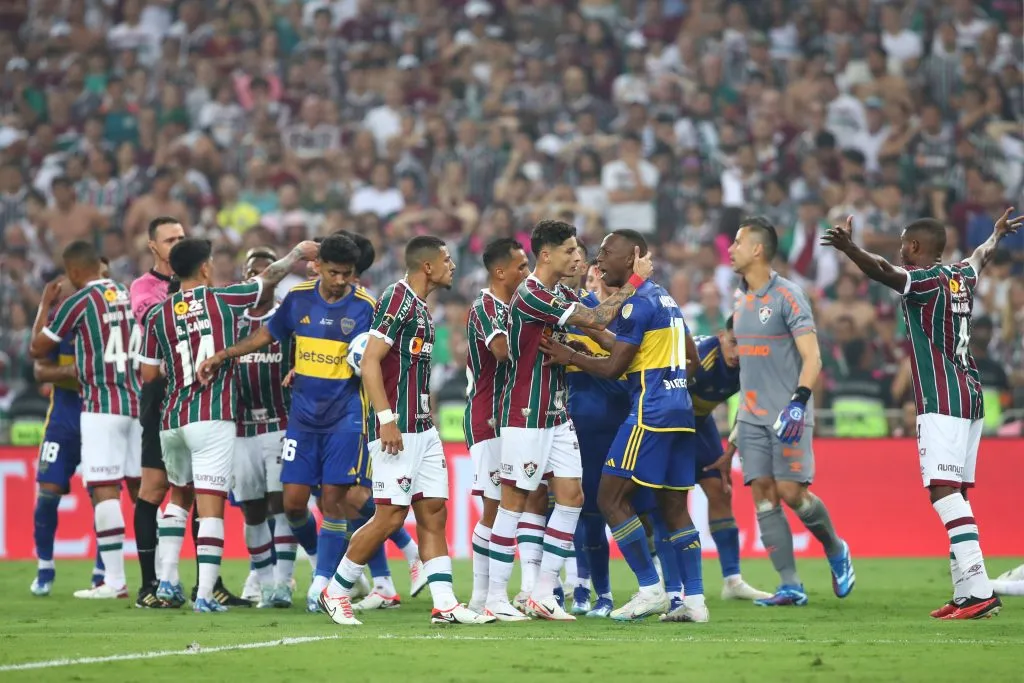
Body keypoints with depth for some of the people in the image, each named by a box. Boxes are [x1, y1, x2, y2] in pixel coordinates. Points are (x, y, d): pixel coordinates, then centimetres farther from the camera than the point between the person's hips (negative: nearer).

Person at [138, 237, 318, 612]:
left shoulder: (158, 315, 5)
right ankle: (205, 594, -11)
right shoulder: (223, 300, -1)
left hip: (172, 421, 4)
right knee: (211, 506, -5)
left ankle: (168, 580, 17)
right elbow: (269, 278, 13)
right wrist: (298, 254, 29)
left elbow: (148, 374, 9)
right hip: (212, 419, -4)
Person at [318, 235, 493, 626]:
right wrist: (386, 419, -23)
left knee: (433, 512, 5)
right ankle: (335, 592, 5)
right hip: (396, 429, -10)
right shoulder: (397, 299, -13)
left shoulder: (420, 307, 16)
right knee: (391, 516, -8)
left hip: (422, 428, 10)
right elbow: (370, 362, -19)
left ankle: (444, 604, 3)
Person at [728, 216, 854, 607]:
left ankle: (836, 549, 17)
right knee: (762, 495, -2)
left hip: (787, 415, -7)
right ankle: (790, 586, -1)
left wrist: (798, 402, -27)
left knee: (791, 492, -11)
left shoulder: (787, 296, -9)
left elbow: (811, 358, -14)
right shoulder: (742, 300, 13)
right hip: (752, 415, 7)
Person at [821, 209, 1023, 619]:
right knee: (956, 495, 10)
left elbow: (884, 272, -28)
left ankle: (979, 590, -25)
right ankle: (965, 594, 9)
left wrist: (849, 249, -43)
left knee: (944, 492, -15)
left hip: (942, 402, -9)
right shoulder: (962, 277, 16)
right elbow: (981, 255, 39)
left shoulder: (925, 280, -8)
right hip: (971, 397, 9)